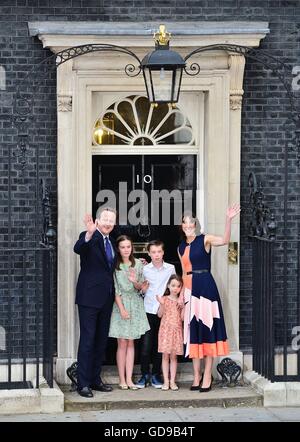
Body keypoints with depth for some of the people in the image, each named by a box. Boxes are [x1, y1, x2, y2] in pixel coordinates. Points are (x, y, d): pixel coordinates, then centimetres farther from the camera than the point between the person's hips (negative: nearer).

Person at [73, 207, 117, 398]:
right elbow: (78, 249, -31)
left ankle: (95, 379, 22)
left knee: (101, 340, 13)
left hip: (106, 298, 8)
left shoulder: (111, 242, 14)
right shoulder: (89, 237, -10)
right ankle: (83, 383, -3)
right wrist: (89, 234, -50)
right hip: (90, 297, -8)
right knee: (88, 340, -6)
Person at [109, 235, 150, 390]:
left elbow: (140, 288, 8)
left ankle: (129, 379, 3)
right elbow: (115, 289, -6)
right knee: (122, 343, -3)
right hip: (120, 303, -3)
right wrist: (122, 308, -12)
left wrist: (135, 282, -14)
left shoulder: (138, 264, 5)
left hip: (135, 304, 3)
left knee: (130, 343, 3)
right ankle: (122, 380, 1)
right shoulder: (114, 265, -4)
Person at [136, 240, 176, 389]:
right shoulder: (145, 269, 3)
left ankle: (156, 375, 15)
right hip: (148, 311, 0)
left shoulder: (170, 268, 4)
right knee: (146, 344, -4)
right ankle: (145, 375, 7)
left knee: (160, 345, 5)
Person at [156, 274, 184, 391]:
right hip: (165, 329, -1)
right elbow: (160, 314, -6)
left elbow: (182, 318, -1)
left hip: (177, 330, 1)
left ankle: (172, 381, 7)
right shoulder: (164, 299, 1)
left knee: (174, 356, 3)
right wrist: (161, 304, -21)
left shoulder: (181, 301, 5)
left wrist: (182, 306, -13)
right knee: (165, 355, 0)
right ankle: (166, 381, 4)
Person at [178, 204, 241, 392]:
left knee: (207, 327, -4)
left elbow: (225, 240, -23)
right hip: (190, 289, 6)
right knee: (193, 330, 8)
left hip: (205, 287, -6)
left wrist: (229, 219, -36)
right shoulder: (181, 247, 14)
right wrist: (182, 293, 13)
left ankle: (207, 375, -1)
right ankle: (197, 375, 15)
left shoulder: (205, 240, -3)